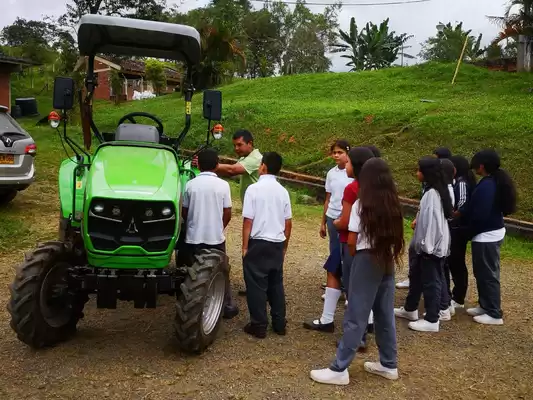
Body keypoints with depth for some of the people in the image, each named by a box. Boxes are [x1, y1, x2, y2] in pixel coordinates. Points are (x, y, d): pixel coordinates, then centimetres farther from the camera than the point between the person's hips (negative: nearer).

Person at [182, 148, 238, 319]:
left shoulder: (190, 184, -4)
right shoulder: (223, 185, -8)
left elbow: (184, 212, 4)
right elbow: (227, 214, -4)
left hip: (194, 237, 1)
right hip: (216, 237, -1)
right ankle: (228, 306, 21)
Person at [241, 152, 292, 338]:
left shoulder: (254, 189, -11)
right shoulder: (283, 191, 4)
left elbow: (248, 221, -13)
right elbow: (288, 223, 8)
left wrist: (245, 246, -4)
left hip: (258, 243, -5)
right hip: (277, 244, 5)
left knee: (256, 285, 5)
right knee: (276, 284, 15)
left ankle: (259, 325, 11)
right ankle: (279, 323, 24)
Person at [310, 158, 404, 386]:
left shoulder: (361, 205, -9)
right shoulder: (393, 204, 5)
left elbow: (352, 241, -7)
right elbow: (395, 236, 4)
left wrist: (355, 257, 10)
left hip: (367, 261, -6)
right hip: (387, 261, 6)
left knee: (356, 317, -3)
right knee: (385, 314, 15)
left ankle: (339, 369, 3)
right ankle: (389, 364, 26)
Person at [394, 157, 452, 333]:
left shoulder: (432, 194, -21)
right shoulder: (436, 191, 10)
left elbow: (432, 220, -24)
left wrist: (426, 244, -21)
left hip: (432, 245, -11)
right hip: (432, 244, 11)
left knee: (431, 281, -1)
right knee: (416, 275, 21)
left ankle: (431, 320, 10)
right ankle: (410, 309, 36)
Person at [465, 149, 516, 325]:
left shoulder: (486, 186, -24)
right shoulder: (496, 181, 7)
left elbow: (480, 215, -24)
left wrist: (469, 231, -8)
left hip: (486, 236, -10)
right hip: (494, 231, 10)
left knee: (488, 274, 1)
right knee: (483, 272, 20)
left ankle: (494, 314, 11)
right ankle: (485, 306, 31)